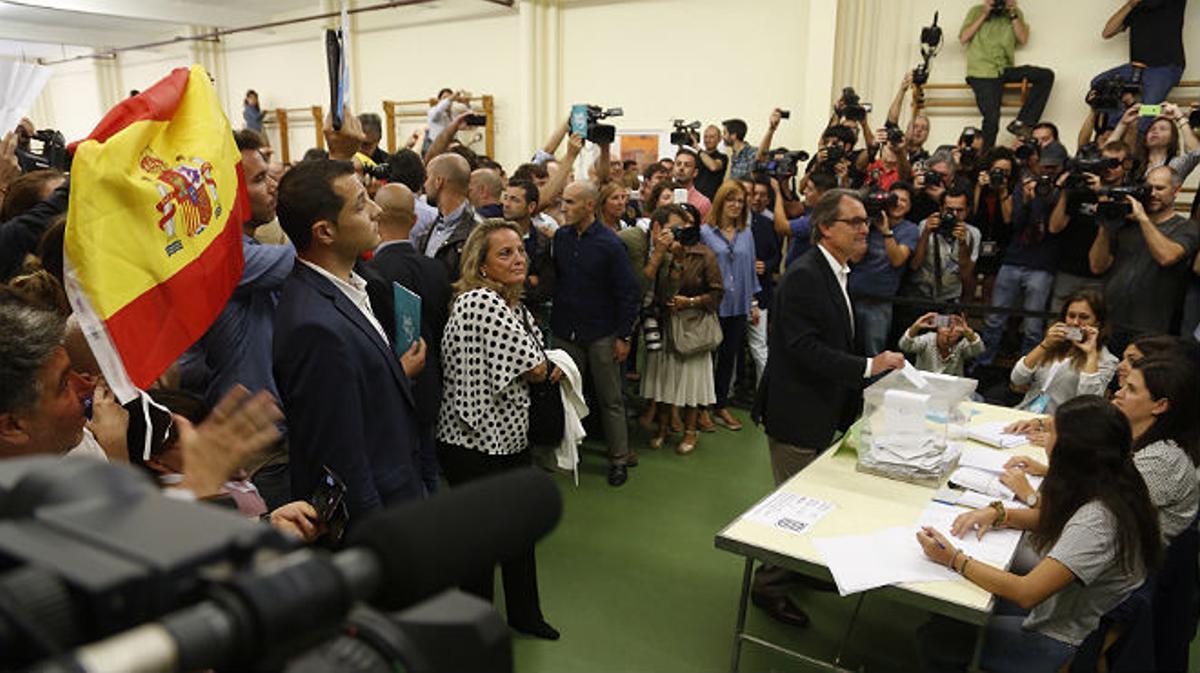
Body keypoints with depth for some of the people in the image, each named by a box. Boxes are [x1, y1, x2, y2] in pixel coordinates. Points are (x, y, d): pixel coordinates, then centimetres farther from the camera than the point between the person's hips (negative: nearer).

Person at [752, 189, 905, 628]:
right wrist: (868, 366, -27)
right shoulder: (804, 276, -21)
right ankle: (770, 585, 20)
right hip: (797, 414, -10)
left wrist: (853, 404, 13)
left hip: (823, 411, 10)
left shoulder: (834, 274, 10)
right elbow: (805, 349, -28)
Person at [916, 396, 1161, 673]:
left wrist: (954, 559, -25)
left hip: (1063, 644, -8)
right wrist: (998, 514, -5)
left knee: (933, 639, -2)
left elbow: (1026, 593, -33)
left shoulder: (1096, 520, -33)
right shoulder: (1111, 484, -5)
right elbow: (1055, 518, 12)